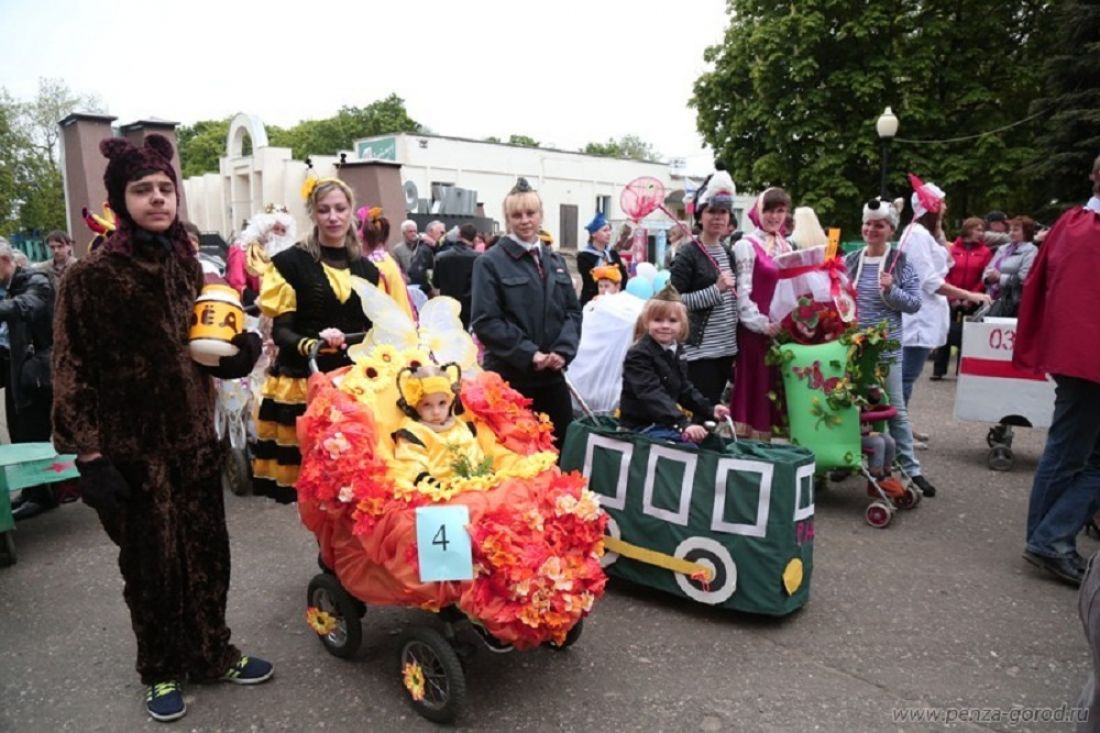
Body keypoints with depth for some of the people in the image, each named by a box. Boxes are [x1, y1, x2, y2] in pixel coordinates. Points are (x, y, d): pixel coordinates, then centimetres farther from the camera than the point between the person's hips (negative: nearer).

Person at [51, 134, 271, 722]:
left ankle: (212, 652, 34)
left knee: (206, 549, 13)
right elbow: (72, 371, -11)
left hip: (194, 436, 5)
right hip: (132, 446, -4)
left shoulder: (188, 266, 5)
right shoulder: (91, 277, -11)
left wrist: (237, 353, -5)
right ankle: (161, 670, 32)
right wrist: (90, 457, -15)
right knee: (150, 561, 10)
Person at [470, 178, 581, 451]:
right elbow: (485, 321, -13)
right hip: (509, 375, -5)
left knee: (561, 446, 13)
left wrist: (563, 350, -7)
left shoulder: (554, 260, 13)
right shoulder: (490, 262, -5)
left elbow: (573, 311, 10)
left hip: (552, 374, 5)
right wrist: (528, 354, -18)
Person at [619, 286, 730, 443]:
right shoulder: (638, 355, -20)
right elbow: (653, 396, -32)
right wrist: (683, 424, -42)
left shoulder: (675, 353, 9)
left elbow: (685, 390, 17)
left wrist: (710, 409, 3)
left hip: (666, 422, 9)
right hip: (641, 427, -9)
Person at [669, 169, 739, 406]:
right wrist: (716, 290, -19)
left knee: (716, 407, 13)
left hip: (727, 347, 7)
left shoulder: (728, 252, 13)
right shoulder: (688, 253, -9)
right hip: (700, 349, -7)